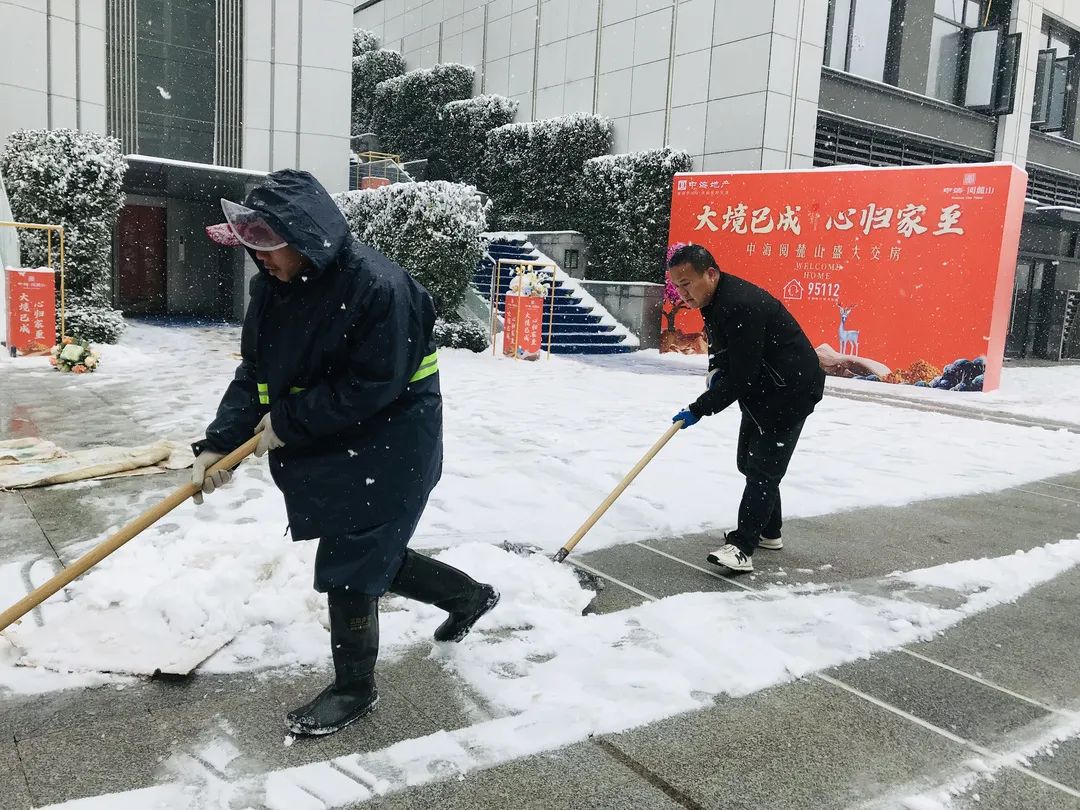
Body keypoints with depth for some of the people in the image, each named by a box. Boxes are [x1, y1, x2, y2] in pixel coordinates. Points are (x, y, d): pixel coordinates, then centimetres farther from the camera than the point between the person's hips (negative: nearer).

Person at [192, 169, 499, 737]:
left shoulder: (379, 286, -26)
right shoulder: (272, 288, -2)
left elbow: (371, 388, -27)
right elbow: (253, 375, -1)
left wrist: (288, 422, -21)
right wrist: (218, 444, -13)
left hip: (387, 450, -8)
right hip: (328, 448, 8)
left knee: (347, 562, -2)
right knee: (373, 552, 19)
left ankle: (354, 688, 21)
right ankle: (470, 595, 42)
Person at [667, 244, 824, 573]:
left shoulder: (742, 305, -30)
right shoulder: (713, 299, 2)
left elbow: (741, 377, -31)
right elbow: (721, 347, 19)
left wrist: (698, 409, -25)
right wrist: (715, 371, -2)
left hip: (791, 390, -11)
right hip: (761, 390, 11)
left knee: (763, 468, -12)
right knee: (749, 461, 17)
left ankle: (741, 548, -11)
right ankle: (768, 531, 32)